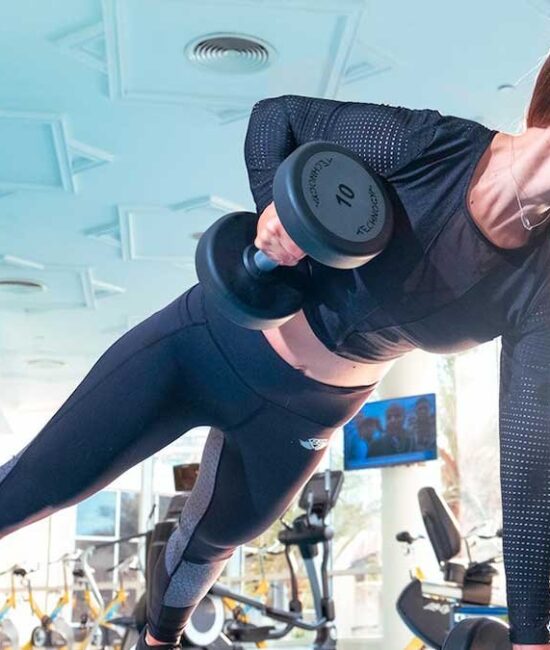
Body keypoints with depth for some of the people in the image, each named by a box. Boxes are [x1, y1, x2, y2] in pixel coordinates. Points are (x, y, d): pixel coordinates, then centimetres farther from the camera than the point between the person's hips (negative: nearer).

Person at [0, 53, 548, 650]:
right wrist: (274, 205, -28)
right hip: (211, 339, -2)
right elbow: (277, 115, -8)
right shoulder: (425, 144, -23)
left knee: (211, 540, 27)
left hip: (300, 418, 2)